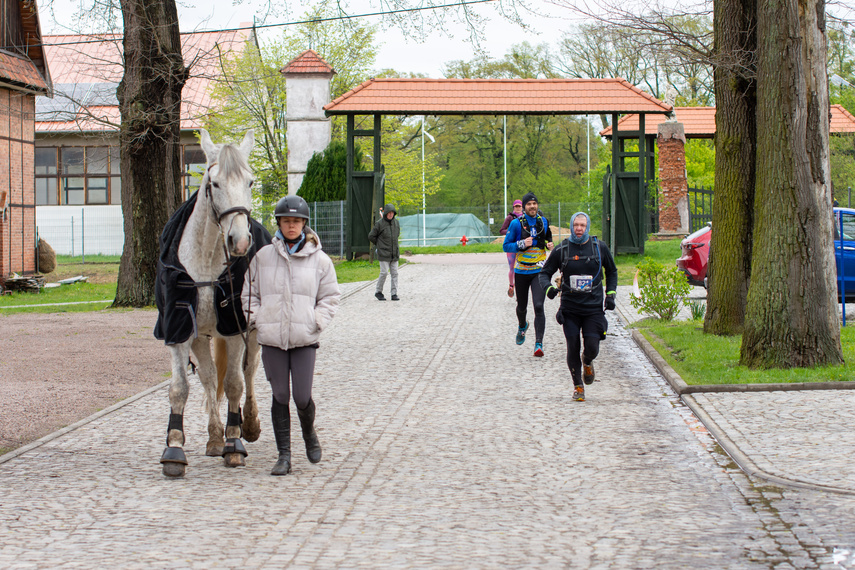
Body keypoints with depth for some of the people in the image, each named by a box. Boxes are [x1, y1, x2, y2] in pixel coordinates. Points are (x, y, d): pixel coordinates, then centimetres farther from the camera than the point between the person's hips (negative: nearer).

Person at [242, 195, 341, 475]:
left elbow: (330, 296, 8)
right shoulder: (263, 256, 5)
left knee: (302, 398, -3)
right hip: (271, 338, 1)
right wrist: (257, 319, -1)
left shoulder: (319, 259, 3)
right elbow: (249, 292, 13)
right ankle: (284, 456, 9)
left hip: (304, 339, -1)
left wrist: (317, 322, -5)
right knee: (280, 397, 3)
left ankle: (309, 432, 30)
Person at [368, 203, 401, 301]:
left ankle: (394, 293, 5)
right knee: (384, 272, -8)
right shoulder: (379, 224, -9)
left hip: (394, 253, 5)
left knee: (394, 273, 2)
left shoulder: (396, 222, 7)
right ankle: (378, 292, 8)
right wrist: (379, 244, 4)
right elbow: (371, 236, -1)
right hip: (384, 253, -5)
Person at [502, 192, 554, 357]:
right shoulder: (516, 223, -7)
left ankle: (539, 343, -15)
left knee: (538, 306, -15)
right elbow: (506, 246, -5)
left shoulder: (543, 221, 3)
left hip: (539, 271, 0)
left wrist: (549, 245, -1)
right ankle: (522, 326, 50)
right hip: (521, 271, 0)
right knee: (522, 306, 15)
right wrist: (522, 244, -21)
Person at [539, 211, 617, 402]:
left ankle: (587, 362, 27)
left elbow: (612, 271, 18)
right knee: (573, 349, -1)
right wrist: (548, 287, -14)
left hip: (593, 307, 0)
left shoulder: (600, 248, 2)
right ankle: (578, 386, 17)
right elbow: (545, 272, 7)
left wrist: (610, 294, 7)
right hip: (570, 308, 0)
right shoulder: (561, 250, -1)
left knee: (592, 347, -10)